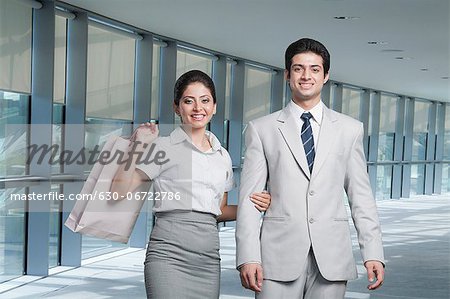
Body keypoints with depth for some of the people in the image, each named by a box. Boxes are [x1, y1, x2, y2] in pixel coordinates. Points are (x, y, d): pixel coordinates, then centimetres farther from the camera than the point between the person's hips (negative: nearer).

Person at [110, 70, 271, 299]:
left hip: (209, 258, 5)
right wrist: (139, 146, -14)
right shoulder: (163, 147, 0)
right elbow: (119, 190, -8)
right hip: (170, 254, -5)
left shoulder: (223, 156, 15)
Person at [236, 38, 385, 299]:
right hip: (279, 255, -1)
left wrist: (373, 253, 0)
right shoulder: (262, 129, 7)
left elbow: (361, 195, 9)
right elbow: (249, 198, 2)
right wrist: (248, 257, -7)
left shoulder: (350, 129, 11)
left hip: (331, 258, 1)